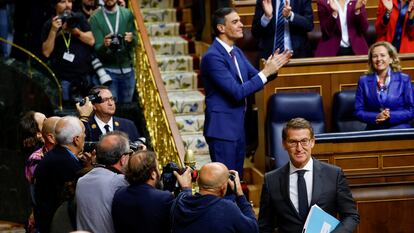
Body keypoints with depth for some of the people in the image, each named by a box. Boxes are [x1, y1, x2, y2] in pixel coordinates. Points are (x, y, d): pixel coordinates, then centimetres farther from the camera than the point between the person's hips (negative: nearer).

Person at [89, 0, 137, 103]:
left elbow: (135, 41, -4)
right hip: (108, 71, -2)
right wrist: (104, 45, -32)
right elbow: (97, 48, -9)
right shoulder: (95, 18, -5)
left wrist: (131, 39, -27)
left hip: (128, 70, 2)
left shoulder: (128, 14, 1)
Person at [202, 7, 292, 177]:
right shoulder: (212, 57, -18)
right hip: (222, 127, -9)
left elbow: (254, 80, 13)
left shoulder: (236, 52, 10)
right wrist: (266, 72, -20)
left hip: (238, 126, 9)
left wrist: (273, 67, -5)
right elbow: (237, 92, -23)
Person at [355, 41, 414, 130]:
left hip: (400, 129, 0)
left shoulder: (404, 79, 5)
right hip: (374, 130, 0)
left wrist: (390, 116, -11)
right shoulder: (364, 81, 8)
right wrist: (377, 117, -12)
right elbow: (358, 111, 6)